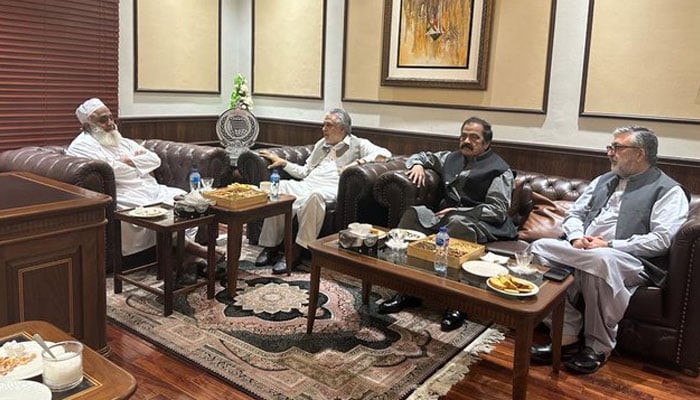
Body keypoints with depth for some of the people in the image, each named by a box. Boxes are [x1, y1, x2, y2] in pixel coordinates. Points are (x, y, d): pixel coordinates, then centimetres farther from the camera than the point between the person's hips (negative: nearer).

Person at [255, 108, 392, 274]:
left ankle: (296, 253, -31)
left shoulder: (357, 144, 11)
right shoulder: (321, 144, 31)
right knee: (280, 186, -25)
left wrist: (359, 162, -15)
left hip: (331, 188, -6)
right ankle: (271, 247, -22)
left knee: (314, 195, -41)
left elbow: (385, 153, -4)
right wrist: (283, 162, 20)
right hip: (307, 184, 6)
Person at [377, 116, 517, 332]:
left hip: (481, 223, -6)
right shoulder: (452, 158, 23)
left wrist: (458, 212, -15)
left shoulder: (499, 170, 3)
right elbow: (422, 156, 36)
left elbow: (498, 211, -7)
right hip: (446, 215, 6)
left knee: (458, 224, -40)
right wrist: (417, 165, 9)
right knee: (413, 213, -23)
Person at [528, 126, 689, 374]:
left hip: (630, 261, -6)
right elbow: (573, 214, 19)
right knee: (540, 247, -21)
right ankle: (567, 336, -19)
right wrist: (577, 237, -4)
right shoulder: (602, 181, 23)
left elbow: (661, 240, -9)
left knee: (600, 260, -40)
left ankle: (598, 347, -19)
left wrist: (609, 246, -17)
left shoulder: (668, 190, 4)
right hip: (581, 252, 6)